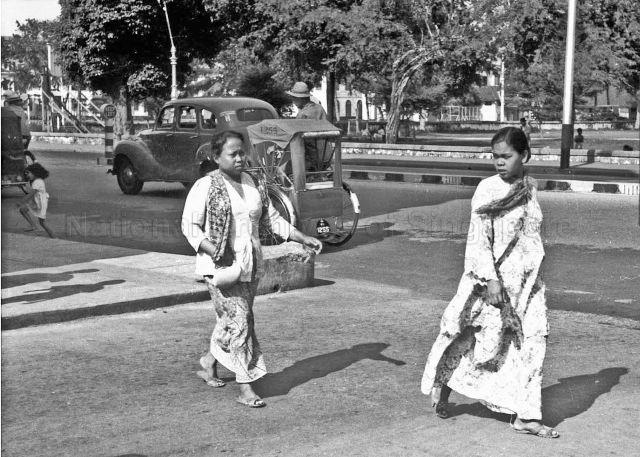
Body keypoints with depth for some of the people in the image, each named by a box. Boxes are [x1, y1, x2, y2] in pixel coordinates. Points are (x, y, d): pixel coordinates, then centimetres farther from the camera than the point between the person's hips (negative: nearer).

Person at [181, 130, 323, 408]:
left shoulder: (255, 186, 10)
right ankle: (245, 387, -6)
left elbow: (272, 220, 14)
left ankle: (209, 363, 38)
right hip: (221, 266, -6)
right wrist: (214, 250, -22)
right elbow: (189, 225, -9)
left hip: (250, 265, 6)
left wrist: (304, 239, 5)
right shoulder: (205, 187, -8)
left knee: (230, 320, 15)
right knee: (239, 321, -11)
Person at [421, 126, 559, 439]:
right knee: (485, 339, 4)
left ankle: (526, 415, 6)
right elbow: (478, 240, -14)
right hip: (494, 278, -5)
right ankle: (442, 385, 27)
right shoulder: (488, 190, -11)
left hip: (526, 281, 5)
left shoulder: (529, 188, 7)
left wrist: (532, 273, 18)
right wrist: (490, 280, -20)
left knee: (532, 343, 1)